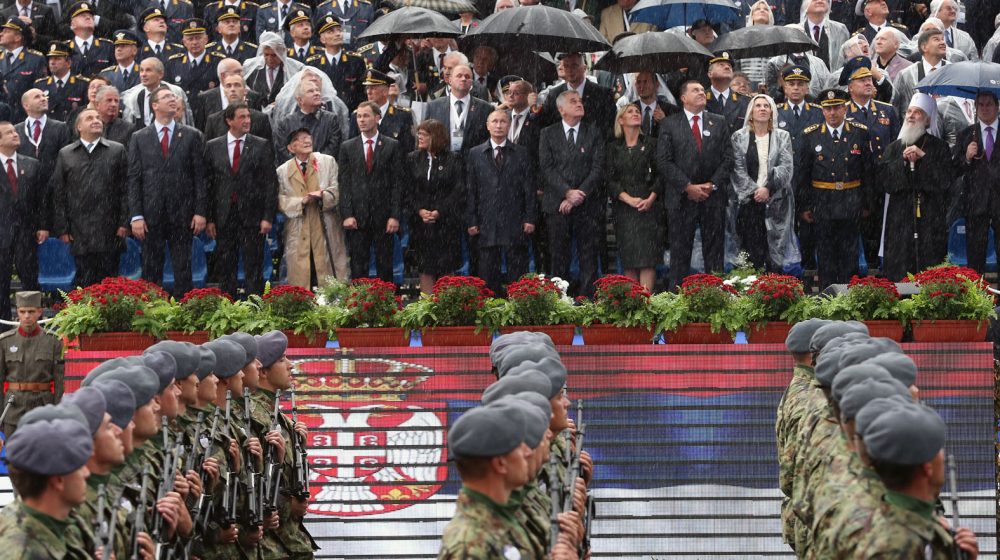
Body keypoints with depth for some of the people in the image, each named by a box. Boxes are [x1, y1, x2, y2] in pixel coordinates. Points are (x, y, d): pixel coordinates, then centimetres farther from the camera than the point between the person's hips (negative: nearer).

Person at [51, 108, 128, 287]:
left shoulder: (117, 150, 8)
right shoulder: (65, 154, 10)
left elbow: (125, 189, 5)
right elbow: (58, 194, 9)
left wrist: (124, 223, -2)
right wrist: (62, 228, 3)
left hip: (110, 231, 0)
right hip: (79, 232, 0)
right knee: (84, 281, 0)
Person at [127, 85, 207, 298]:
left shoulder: (192, 136, 6)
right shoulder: (139, 138, 6)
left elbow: (199, 176, 4)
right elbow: (134, 179, 3)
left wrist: (200, 211, -3)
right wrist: (136, 216, -5)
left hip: (182, 212, 0)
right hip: (151, 214, 0)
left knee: (183, 269, 2)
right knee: (151, 269, 3)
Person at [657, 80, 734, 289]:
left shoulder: (719, 123, 11)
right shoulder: (669, 125, 4)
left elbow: (728, 158, 6)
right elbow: (664, 162, -4)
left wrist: (712, 184, -7)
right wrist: (688, 187, -11)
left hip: (713, 195, 2)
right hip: (682, 198, -2)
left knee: (714, 250, 3)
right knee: (680, 251, -1)